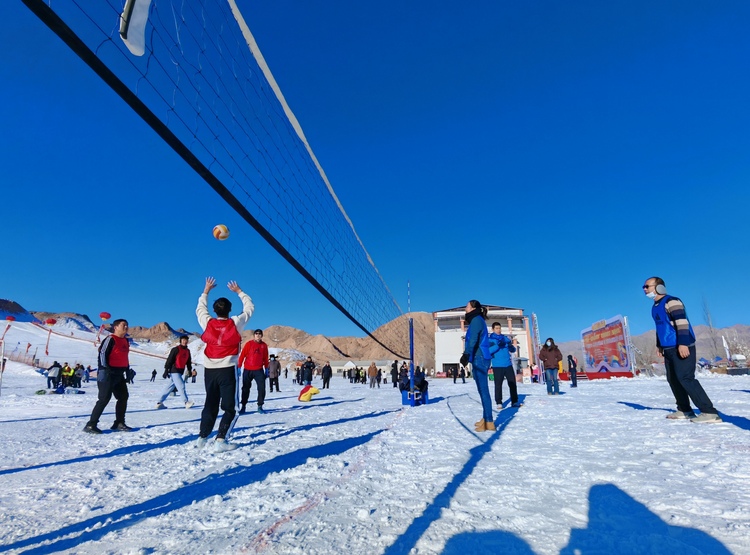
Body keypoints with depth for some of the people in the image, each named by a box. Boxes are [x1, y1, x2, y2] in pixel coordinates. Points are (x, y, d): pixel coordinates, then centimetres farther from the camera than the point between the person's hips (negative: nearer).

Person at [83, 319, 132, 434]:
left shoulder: (126, 341, 16)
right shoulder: (111, 339, -10)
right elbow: (102, 354, -15)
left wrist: (128, 370, 17)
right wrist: (105, 368, -20)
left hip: (119, 374, 9)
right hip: (108, 374, -9)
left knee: (123, 397, 10)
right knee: (104, 399, -10)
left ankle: (119, 423, 19)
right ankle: (91, 425, 0)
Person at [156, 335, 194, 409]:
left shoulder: (187, 351, 14)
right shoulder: (176, 349, -8)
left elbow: (188, 361, 21)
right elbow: (169, 360, -11)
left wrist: (190, 370, 15)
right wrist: (166, 370, -14)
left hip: (180, 372, 8)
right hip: (174, 371, -8)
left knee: (170, 387, 10)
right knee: (181, 386, -13)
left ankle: (159, 403, 18)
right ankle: (186, 402, -14)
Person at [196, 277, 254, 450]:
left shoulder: (208, 323, -1)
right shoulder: (235, 323, -7)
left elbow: (200, 309, 20)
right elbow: (249, 308, 7)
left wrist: (206, 290, 28)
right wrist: (239, 291, 17)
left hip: (209, 369, 4)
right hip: (227, 369, -4)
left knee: (210, 405, 18)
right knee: (230, 408, 3)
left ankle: (202, 438, 23)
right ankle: (220, 440, -6)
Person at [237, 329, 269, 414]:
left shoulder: (264, 345, 5)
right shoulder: (249, 344, -4)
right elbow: (242, 355, -3)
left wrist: (266, 369, 13)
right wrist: (239, 367, -5)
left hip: (259, 370, 1)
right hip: (247, 370, -1)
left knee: (262, 388, -8)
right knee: (246, 388, 9)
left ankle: (260, 406, 4)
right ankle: (243, 406, 22)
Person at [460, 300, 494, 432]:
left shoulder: (476, 320, -10)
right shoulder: (477, 320, 20)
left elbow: (473, 339, -24)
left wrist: (466, 354, -33)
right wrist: (467, 355, 32)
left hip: (479, 359, -10)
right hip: (480, 359, 10)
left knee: (483, 390, -8)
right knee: (482, 390, 14)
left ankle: (489, 423, -5)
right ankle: (485, 419, 22)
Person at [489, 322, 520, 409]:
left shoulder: (505, 338, 12)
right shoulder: (490, 339, -3)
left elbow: (513, 350, 11)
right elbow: (488, 351, -16)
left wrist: (510, 344, -11)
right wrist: (497, 345, -28)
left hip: (508, 365, 5)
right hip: (497, 366, -4)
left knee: (513, 383, 7)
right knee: (498, 384, -1)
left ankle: (514, 402, 17)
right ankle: (499, 403, 6)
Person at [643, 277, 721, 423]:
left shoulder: (671, 301, -13)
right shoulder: (655, 307, 16)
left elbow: (682, 322, -22)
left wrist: (683, 343, -29)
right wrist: (659, 345, 26)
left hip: (682, 347, -10)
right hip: (669, 349, 10)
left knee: (685, 378, -15)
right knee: (673, 379, 11)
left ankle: (709, 412, -10)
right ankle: (684, 410, 20)